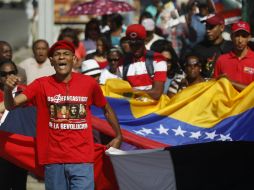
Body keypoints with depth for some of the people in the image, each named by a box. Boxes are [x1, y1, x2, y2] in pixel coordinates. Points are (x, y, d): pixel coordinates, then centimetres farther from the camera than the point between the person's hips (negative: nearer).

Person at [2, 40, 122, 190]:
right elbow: (11, 105, -8)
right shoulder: (41, 85, 0)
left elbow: (106, 109, 17)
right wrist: (8, 90, -29)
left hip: (82, 160, -1)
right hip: (53, 160, 1)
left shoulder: (89, 83, 2)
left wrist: (118, 136, 14)